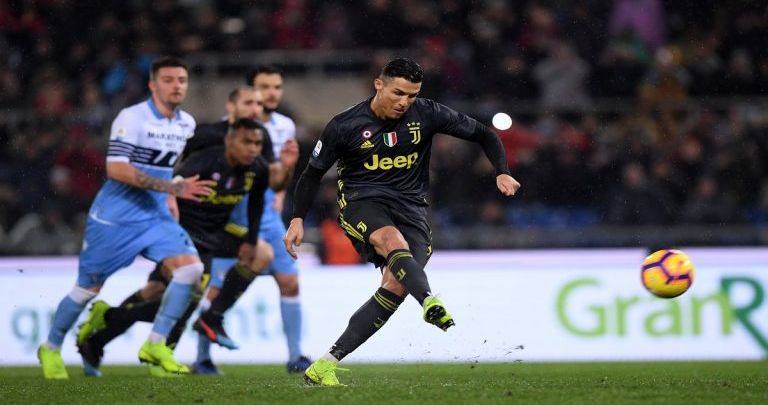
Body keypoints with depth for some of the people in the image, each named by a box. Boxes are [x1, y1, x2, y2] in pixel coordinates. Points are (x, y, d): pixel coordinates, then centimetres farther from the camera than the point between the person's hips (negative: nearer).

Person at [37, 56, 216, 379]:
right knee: (89, 288, 5)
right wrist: (172, 187, -29)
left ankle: (154, 346, -6)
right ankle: (51, 348, 29)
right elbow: (116, 169, -27)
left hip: (155, 217, 6)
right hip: (114, 218, -6)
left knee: (191, 267, -15)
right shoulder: (132, 118, -17)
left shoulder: (186, 123, 6)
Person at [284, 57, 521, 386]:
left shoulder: (427, 114, -2)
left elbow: (483, 135, 7)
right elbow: (313, 173, 6)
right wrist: (298, 219, -3)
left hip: (410, 208, 2)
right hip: (361, 201, -2)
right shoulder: (345, 126, -6)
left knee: (396, 285, -20)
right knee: (394, 242, -37)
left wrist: (502, 172, -8)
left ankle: (327, 364, -16)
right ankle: (432, 305, -63)